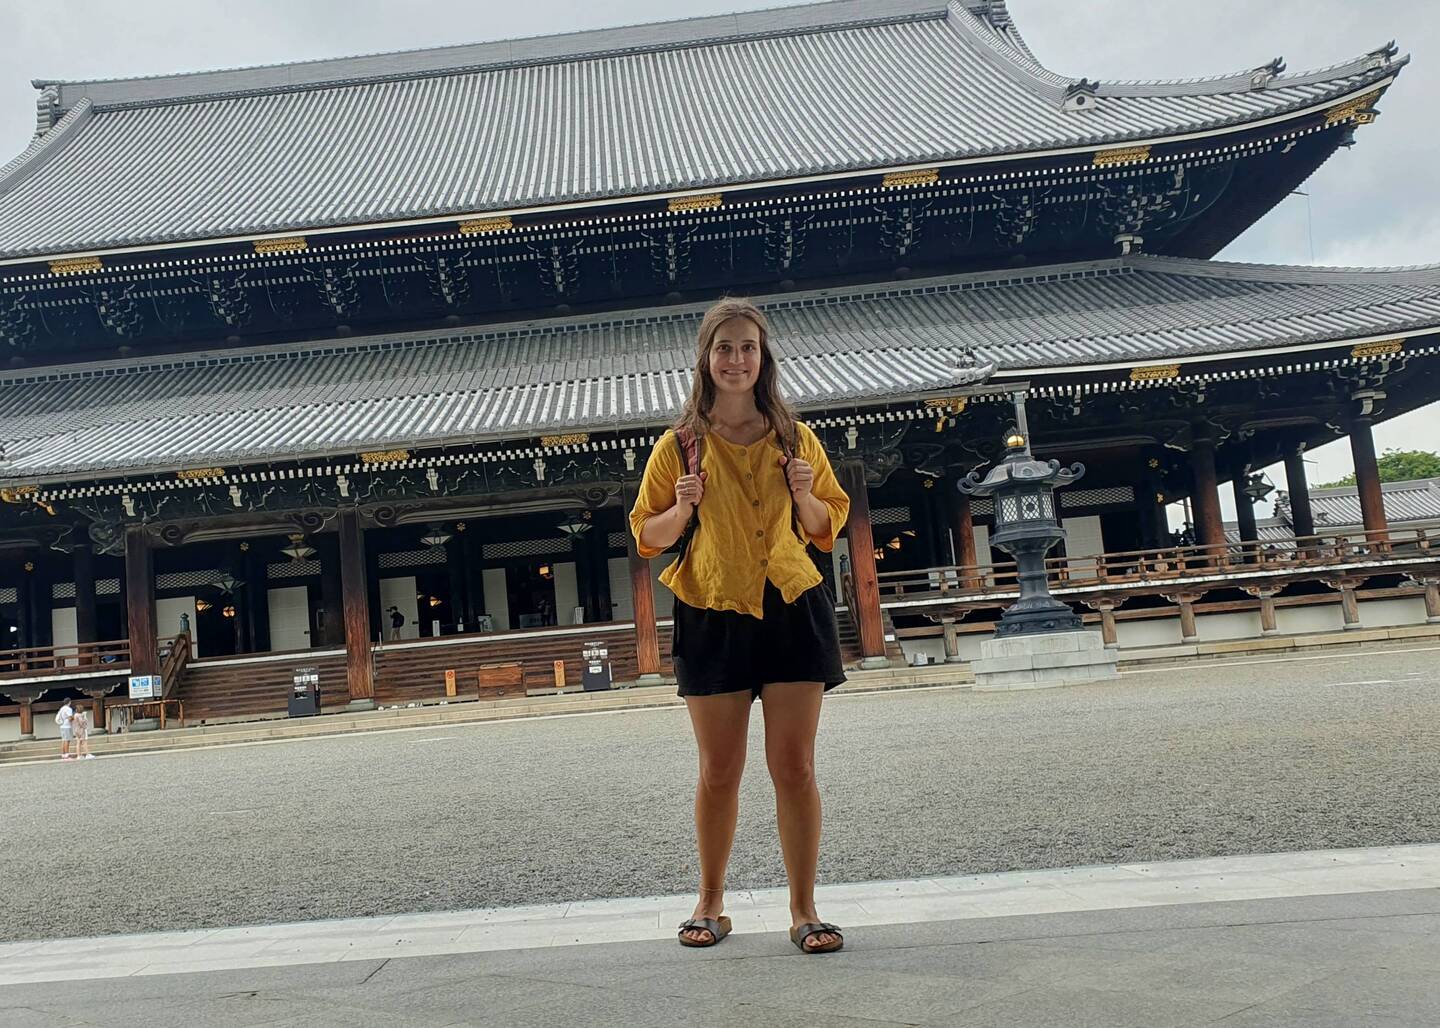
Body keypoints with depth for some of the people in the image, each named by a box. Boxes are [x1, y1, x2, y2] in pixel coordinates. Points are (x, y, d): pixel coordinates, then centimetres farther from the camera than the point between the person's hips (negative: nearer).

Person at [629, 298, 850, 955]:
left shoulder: (794, 438, 6)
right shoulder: (680, 446, 3)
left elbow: (827, 527, 13)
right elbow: (646, 535, 6)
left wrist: (805, 496, -8)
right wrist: (683, 508, -13)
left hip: (792, 610, 1)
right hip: (711, 616, 0)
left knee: (794, 767, 1)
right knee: (719, 772, 7)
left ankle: (803, 910, 14)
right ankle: (710, 903, 25)